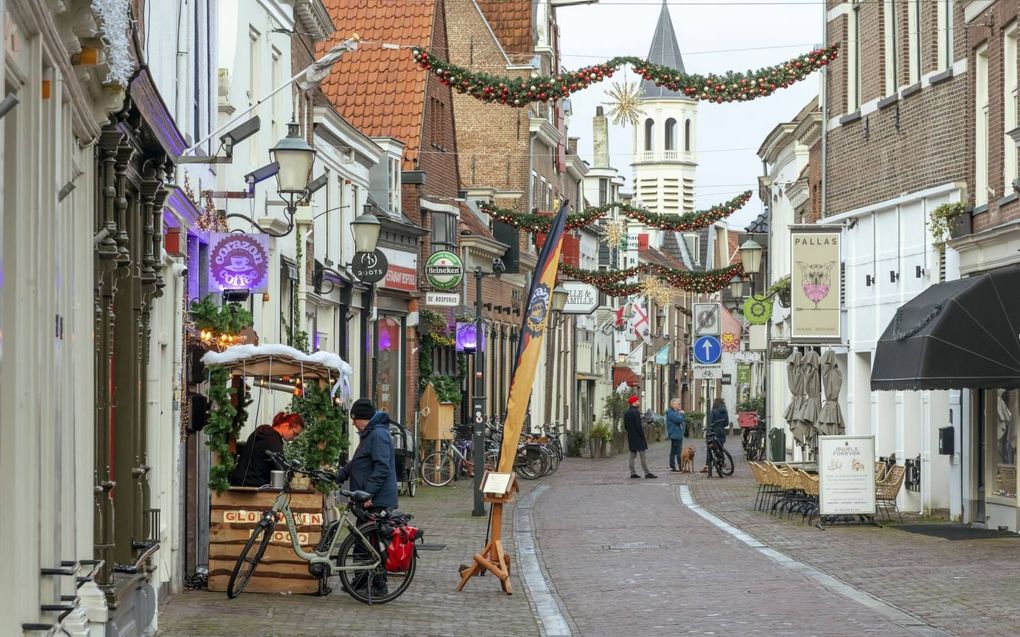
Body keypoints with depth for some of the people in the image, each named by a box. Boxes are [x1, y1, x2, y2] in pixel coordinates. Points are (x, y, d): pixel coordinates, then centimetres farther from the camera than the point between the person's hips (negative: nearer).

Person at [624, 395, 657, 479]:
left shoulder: (626, 413, 10)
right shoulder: (636, 412, -16)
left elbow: (625, 426, 14)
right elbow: (638, 425, -19)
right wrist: (642, 434, -12)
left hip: (630, 437, 8)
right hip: (638, 437, -8)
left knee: (633, 455, 11)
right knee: (642, 455, -6)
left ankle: (632, 473, 10)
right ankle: (647, 473, -6)